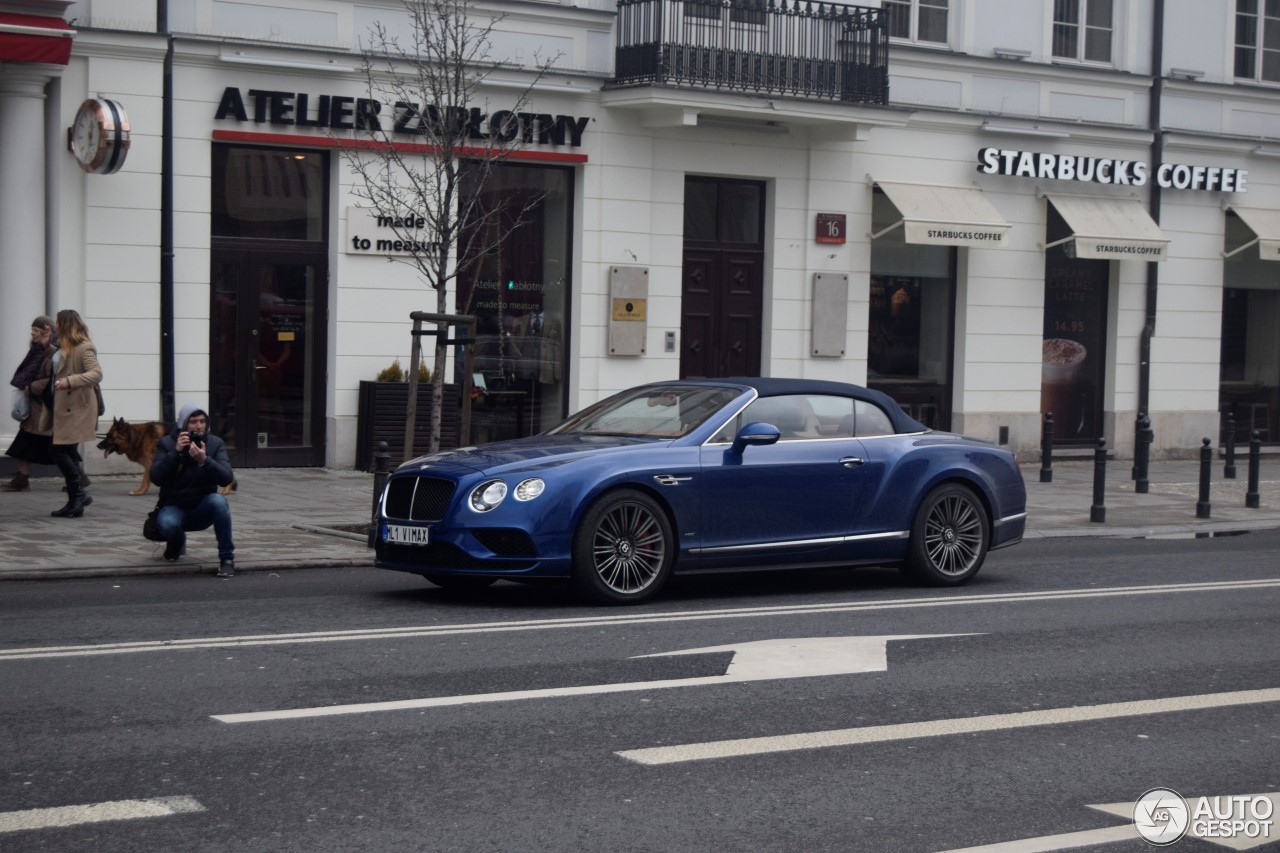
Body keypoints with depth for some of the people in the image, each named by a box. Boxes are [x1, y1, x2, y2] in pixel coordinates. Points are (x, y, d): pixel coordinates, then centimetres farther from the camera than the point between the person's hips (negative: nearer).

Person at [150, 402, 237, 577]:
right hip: (174, 507, 0)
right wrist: (176, 452, -28)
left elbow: (227, 478, -17)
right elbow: (156, 478, -17)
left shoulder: (215, 443, -4)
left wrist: (205, 460, -33)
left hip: (203, 509, 0)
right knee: (168, 523, -34)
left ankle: (227, 556, -19)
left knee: (218, 501, -33)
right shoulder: (167, 443, -5)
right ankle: (177, 543, 6)